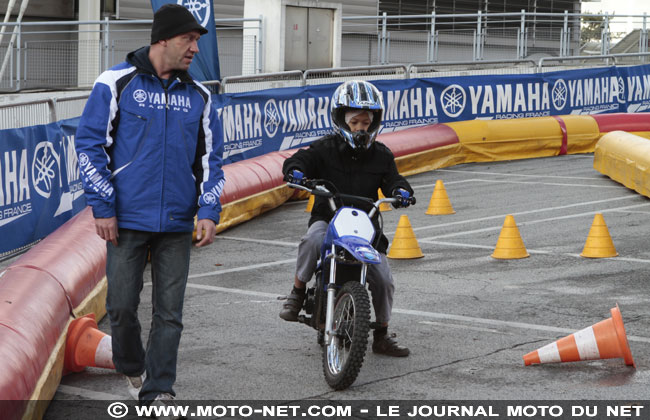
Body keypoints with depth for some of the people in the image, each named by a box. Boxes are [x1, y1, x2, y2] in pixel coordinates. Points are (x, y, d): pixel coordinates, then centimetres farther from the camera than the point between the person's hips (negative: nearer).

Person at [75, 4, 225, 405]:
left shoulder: (198, 96, 9)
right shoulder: (117, 83, -3)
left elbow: (211, 157, 12)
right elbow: (90, 145, -3)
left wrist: (209, 211, 0)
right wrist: (103, 207, -7)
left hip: (177, 223, 3)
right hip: (127, 219, -3)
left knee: (170, 312, 1)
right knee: (122, 305, 2)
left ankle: (158, 389, 9)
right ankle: (132, 368, 28)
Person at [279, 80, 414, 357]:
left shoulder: (381, 155, 8)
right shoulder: (325, 149, -1)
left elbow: (392, 179, 6)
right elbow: (299, 159, -7)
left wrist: (401, 190, -18)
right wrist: (295, 171, -31)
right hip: (327, 218, -3)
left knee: (383, 281, -7)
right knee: (313, 241, -38)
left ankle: (382, 336, 14)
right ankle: (297, 293, -15)